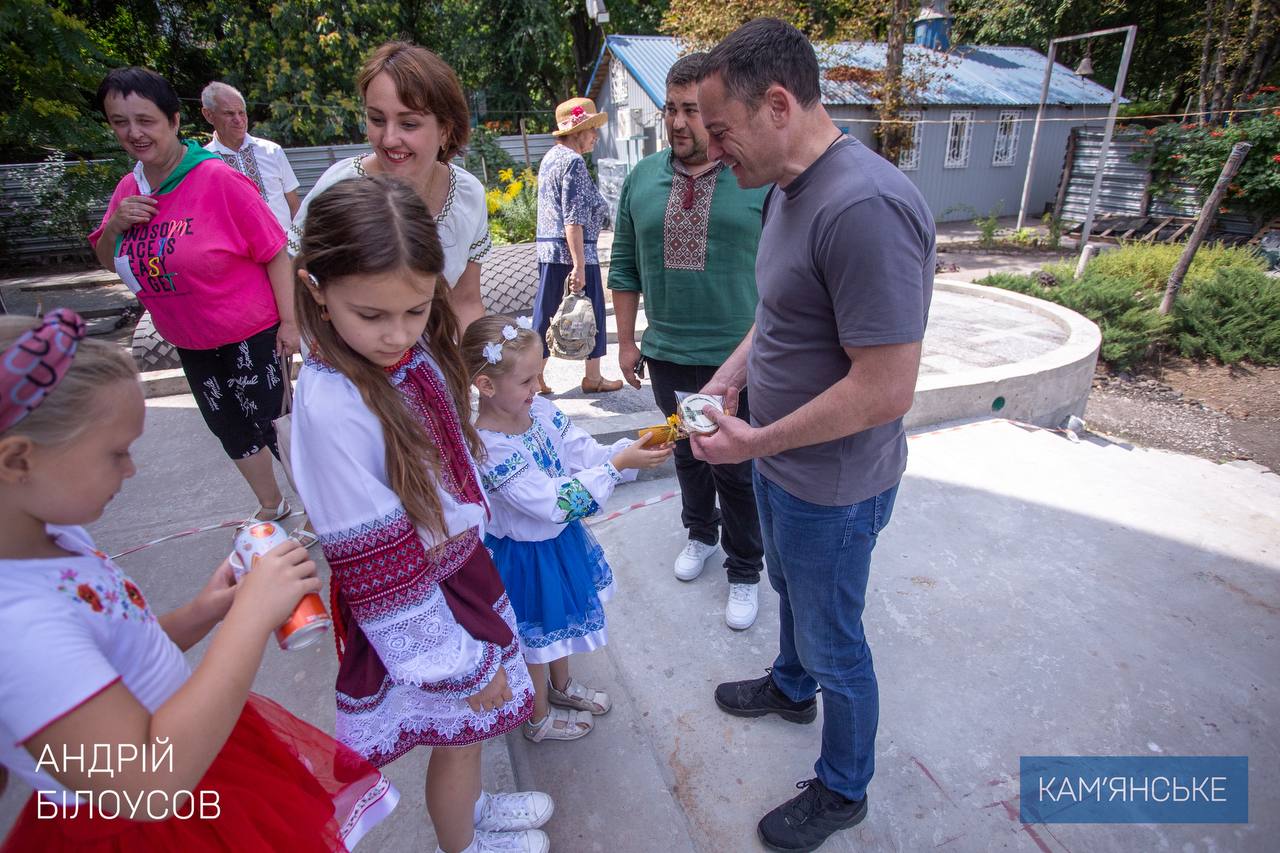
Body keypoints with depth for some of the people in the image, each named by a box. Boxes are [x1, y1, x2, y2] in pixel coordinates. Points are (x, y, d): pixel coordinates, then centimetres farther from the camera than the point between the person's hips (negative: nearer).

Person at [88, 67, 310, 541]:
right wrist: (115, 225, -7)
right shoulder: (128, 190, 3)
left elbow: (275, 253, -16)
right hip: (189, 343, 7)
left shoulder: (218, 179, -17)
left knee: (271, 423, 3)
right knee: (232, 431, 20)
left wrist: (290, 322, -18)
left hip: (252, 336, -7)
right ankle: (271, 505, 42)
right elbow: (107, 261, 13)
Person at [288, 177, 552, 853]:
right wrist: (462, 665, -16)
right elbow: (377, 571, -25)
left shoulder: (414, 352, -8)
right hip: (416, 602, -7)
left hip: (465, 565, 7)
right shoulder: (331, 408, -31)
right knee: (456, 737, 20)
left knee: (468, 728, 29)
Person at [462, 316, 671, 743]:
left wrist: (634, 449, -25)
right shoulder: (488, 450, -34)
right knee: (536, 635, 18)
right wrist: (618, 465, -35)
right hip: (525, 557, -7)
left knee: (561, 619, 29)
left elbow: (586, 455, -8)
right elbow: (554, 502, -34)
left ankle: (561, 686, 58)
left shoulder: (539, 410, -12)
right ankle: (538, 718, 46)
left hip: (561, 538, 7)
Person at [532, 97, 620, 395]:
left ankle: (535, 376, 16)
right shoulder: (573, 162, -13)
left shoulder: (549, 157, 16)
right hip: (572, 250, -9)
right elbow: (574, 219, -19)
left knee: (546, 313, 11)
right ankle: (593, 378, 18)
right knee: (590, 312, 5)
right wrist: (579, 265, -21)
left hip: (547, 249, 9)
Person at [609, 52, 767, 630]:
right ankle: (700, 533, 45)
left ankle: (744, 571, 28)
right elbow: (625, 267, 10)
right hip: (666, 356, 4)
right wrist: (626, 340, 9)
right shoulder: (642, 178, 4)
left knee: (738, 472, 7)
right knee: (687, 455, 20)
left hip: (738, 360, -3)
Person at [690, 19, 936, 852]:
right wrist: (726, 382, 1)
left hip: (832, 487, -9)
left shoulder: (865, 207, -30)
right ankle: (792, 688, 60)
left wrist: (757, 442, -21)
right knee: (791, 589, 30)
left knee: (833, 642, 13)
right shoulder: (789, 189, 2)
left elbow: (885, 390, -30)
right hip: (780, 464, 9)